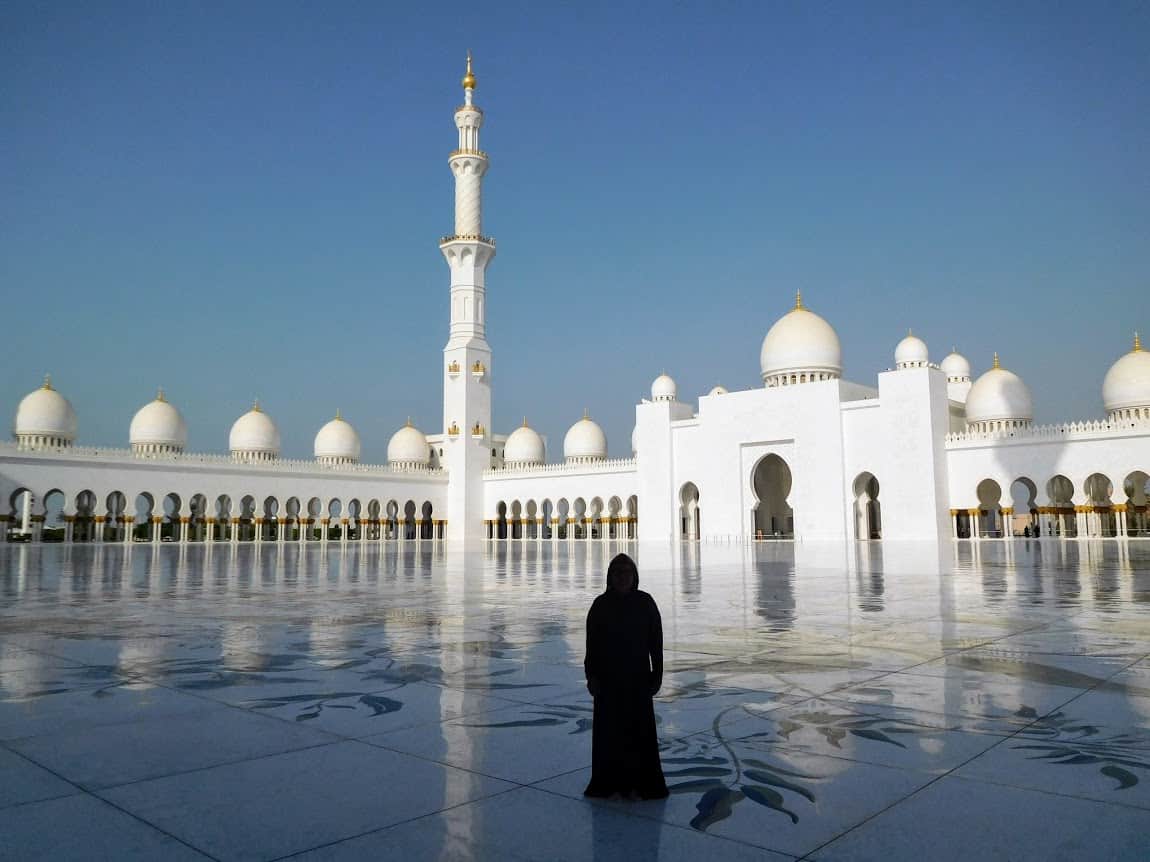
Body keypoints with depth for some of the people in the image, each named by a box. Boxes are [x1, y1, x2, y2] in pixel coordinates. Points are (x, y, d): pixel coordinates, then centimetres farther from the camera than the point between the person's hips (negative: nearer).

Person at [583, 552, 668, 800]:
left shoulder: (645, 603, -5)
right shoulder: (600, 604, -4)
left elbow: (656, 642, -2)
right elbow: (592, 643, -1)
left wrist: (656, 675, -3)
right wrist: (591, 675, -4)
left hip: (638, 677, -1)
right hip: (608, 678, 1)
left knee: (641, 730, 3)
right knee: (608, 730, 6)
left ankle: (643, 783, 15)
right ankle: (609, 781, 19)